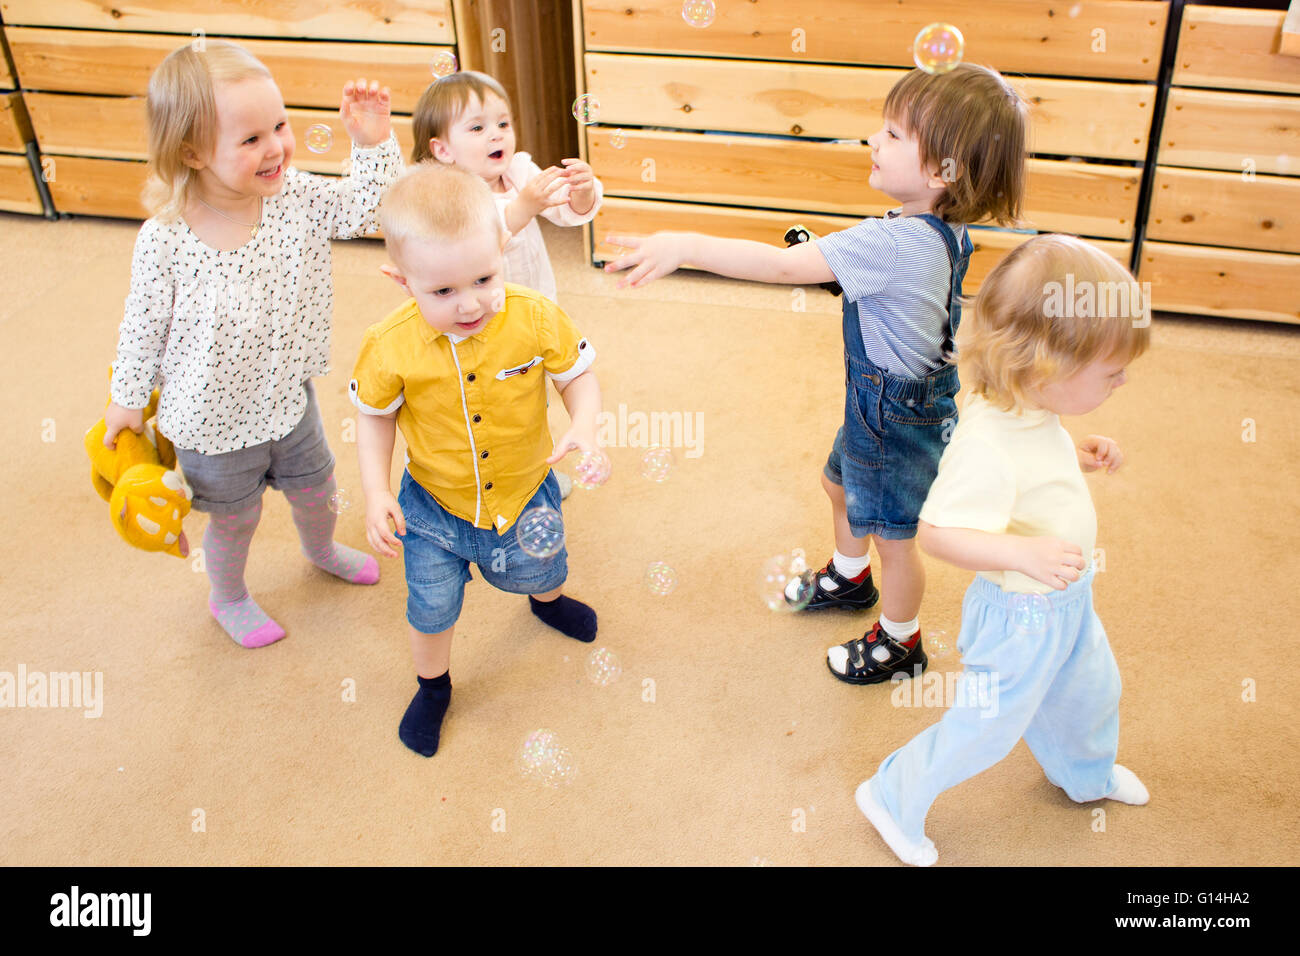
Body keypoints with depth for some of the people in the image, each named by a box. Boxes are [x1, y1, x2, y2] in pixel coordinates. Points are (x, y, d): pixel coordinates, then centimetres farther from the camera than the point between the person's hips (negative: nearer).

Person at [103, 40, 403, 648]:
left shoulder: (296, 197, -16)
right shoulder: (164, 241, -25)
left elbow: (365, 209, -12)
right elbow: (144, 326, -12)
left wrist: (373, 143, -27)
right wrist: (128, 398, 1)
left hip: (289, 402, 4)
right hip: (213, 422, -4)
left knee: (315, 489, 27)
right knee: (234, 521, 19)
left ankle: (321, 549, 63)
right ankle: (228, 598, 52)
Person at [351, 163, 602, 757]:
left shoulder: (536, 320, -25)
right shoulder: (391, 347, -25)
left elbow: (578, 373, -8)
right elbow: (375, 417, -7)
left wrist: (584, 424, -28)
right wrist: (375, 494, -15)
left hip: (523, 496, 1)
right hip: (434, 507, -1)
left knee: (540, 572, 30)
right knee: (430, 608, 15)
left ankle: (546, 598, 71)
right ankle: (433, 685, 50)